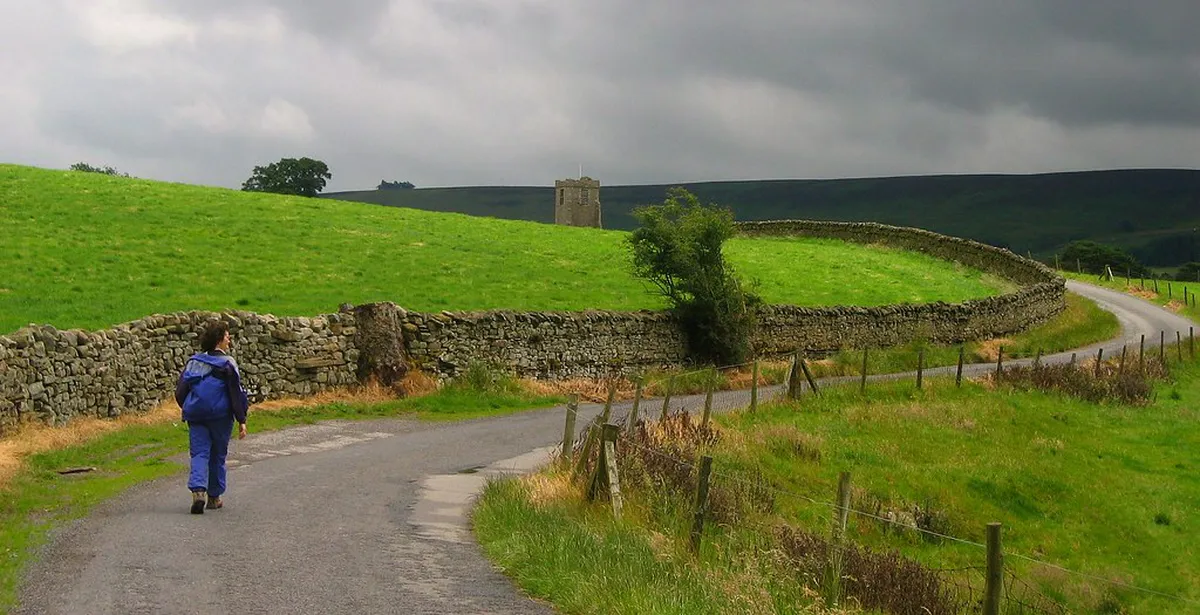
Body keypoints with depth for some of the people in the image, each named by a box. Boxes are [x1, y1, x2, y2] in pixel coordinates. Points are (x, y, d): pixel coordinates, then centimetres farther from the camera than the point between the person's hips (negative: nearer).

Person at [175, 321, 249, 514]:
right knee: (218, 456, 11)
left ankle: (198, 489, -22)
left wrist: (189, 410, 23)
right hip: (220, 416, -3)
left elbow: (180, 392, 9)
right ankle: (214, 497, 19)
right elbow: (236, 394, -10)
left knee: (199, 454, 2)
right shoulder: (227, 363, -8)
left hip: (196, 416, 3)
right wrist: (241, 420, -7)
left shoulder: (193, 362, 7)